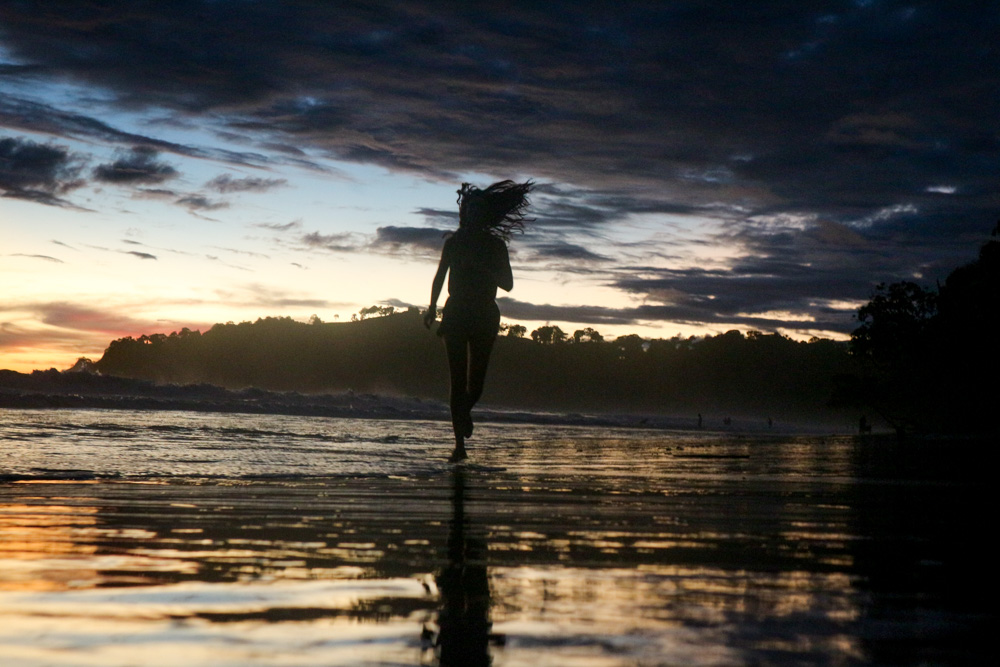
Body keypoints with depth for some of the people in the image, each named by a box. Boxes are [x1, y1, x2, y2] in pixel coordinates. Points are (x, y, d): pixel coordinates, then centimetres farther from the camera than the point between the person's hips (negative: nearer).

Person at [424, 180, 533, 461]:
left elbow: (507, 283, 1)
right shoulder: (454, 242, 6)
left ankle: (464, 410, 35)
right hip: (455, 314, 0)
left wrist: (482, 265, -13)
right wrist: (432, 307, 9)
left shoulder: (495, 245, 4)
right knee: (458, 378, -7)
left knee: (476, 378, -1)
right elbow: (440, 277, 15)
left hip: (485, 316, 0)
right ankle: (459, 442, -3)